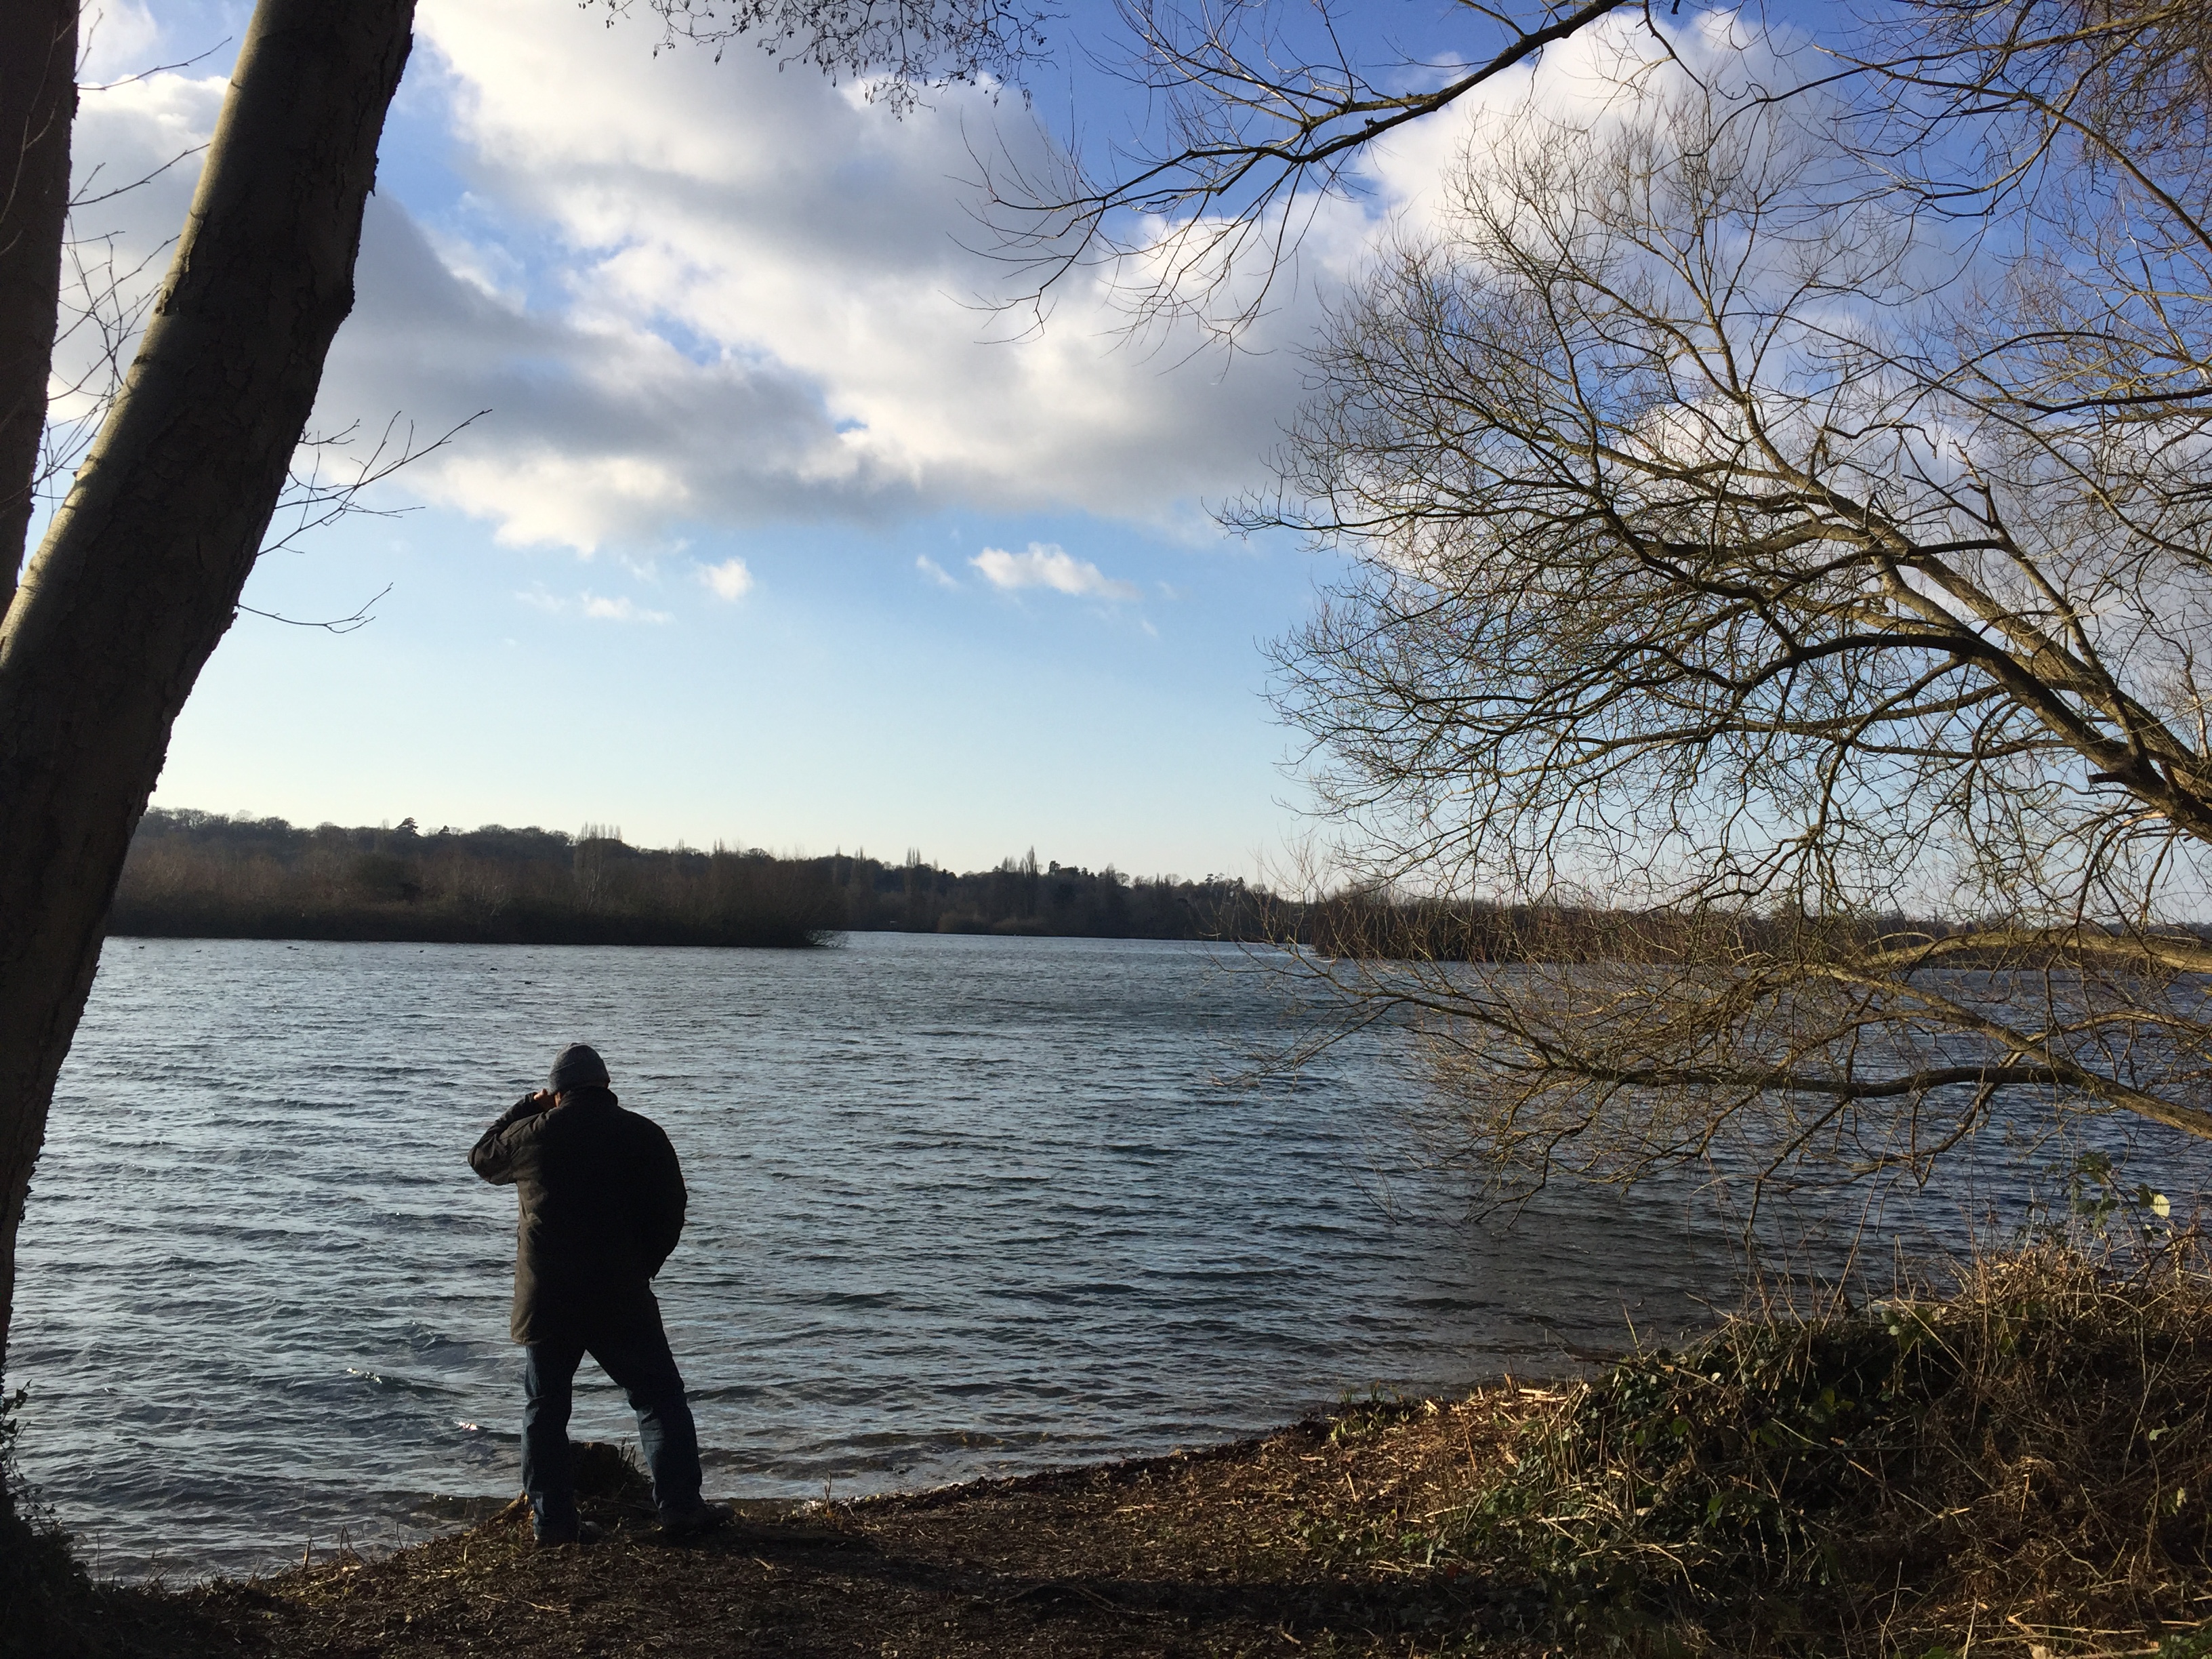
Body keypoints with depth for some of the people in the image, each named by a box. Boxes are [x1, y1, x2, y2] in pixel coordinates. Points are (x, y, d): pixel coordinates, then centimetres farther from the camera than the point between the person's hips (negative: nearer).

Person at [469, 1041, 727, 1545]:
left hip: (546, 1299, 1)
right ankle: (680, 1504, 3)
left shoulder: (534, 1134, -2)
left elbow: (482, 1158, 19)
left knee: (544, 1408, 12)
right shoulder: (644, 1135, -1)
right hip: (622, 1297, -1)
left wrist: (527, 1107, 25)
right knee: (659, 1397, 7)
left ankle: (552, 1519, 11)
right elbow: (671, 1214, 2)